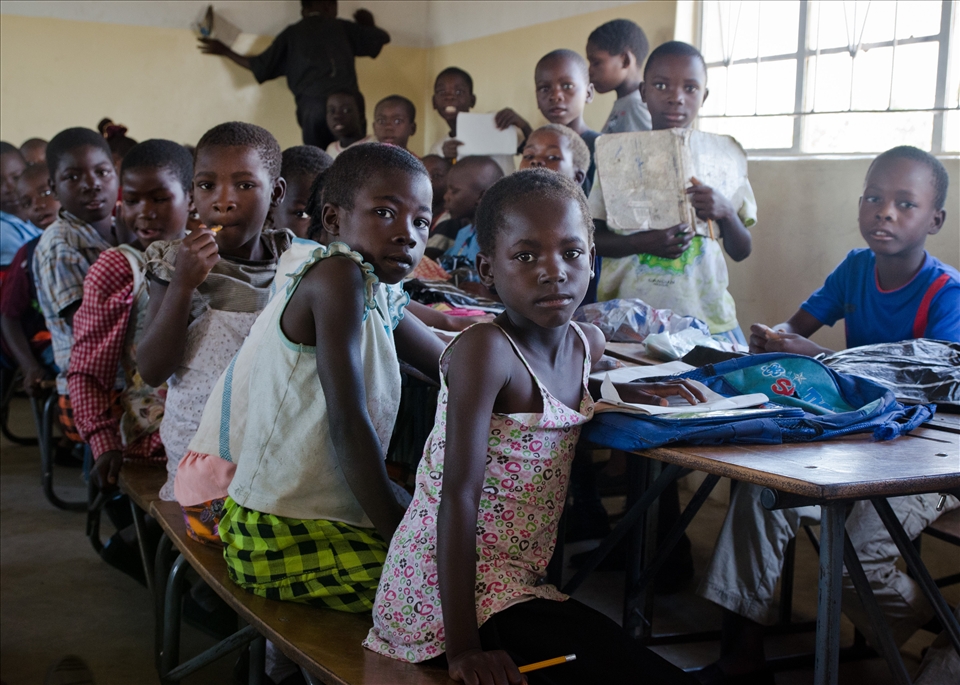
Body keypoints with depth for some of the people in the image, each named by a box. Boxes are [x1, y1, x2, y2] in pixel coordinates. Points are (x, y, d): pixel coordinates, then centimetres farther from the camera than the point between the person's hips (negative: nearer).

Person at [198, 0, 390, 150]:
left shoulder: (292, 33, 19)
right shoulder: (341, 27, 18)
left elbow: (260, 66, 17)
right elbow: (383, 37, 22)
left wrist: (225, 51, 31)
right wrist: (367, 25, 45)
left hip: (311, 106, 1)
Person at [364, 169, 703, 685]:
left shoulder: (586, 343, 7)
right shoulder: (484, 349, -18)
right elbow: (459, 495, -22)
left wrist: (629, 391, 15)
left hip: (518, 579, 9)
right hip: (450, 590, -9)